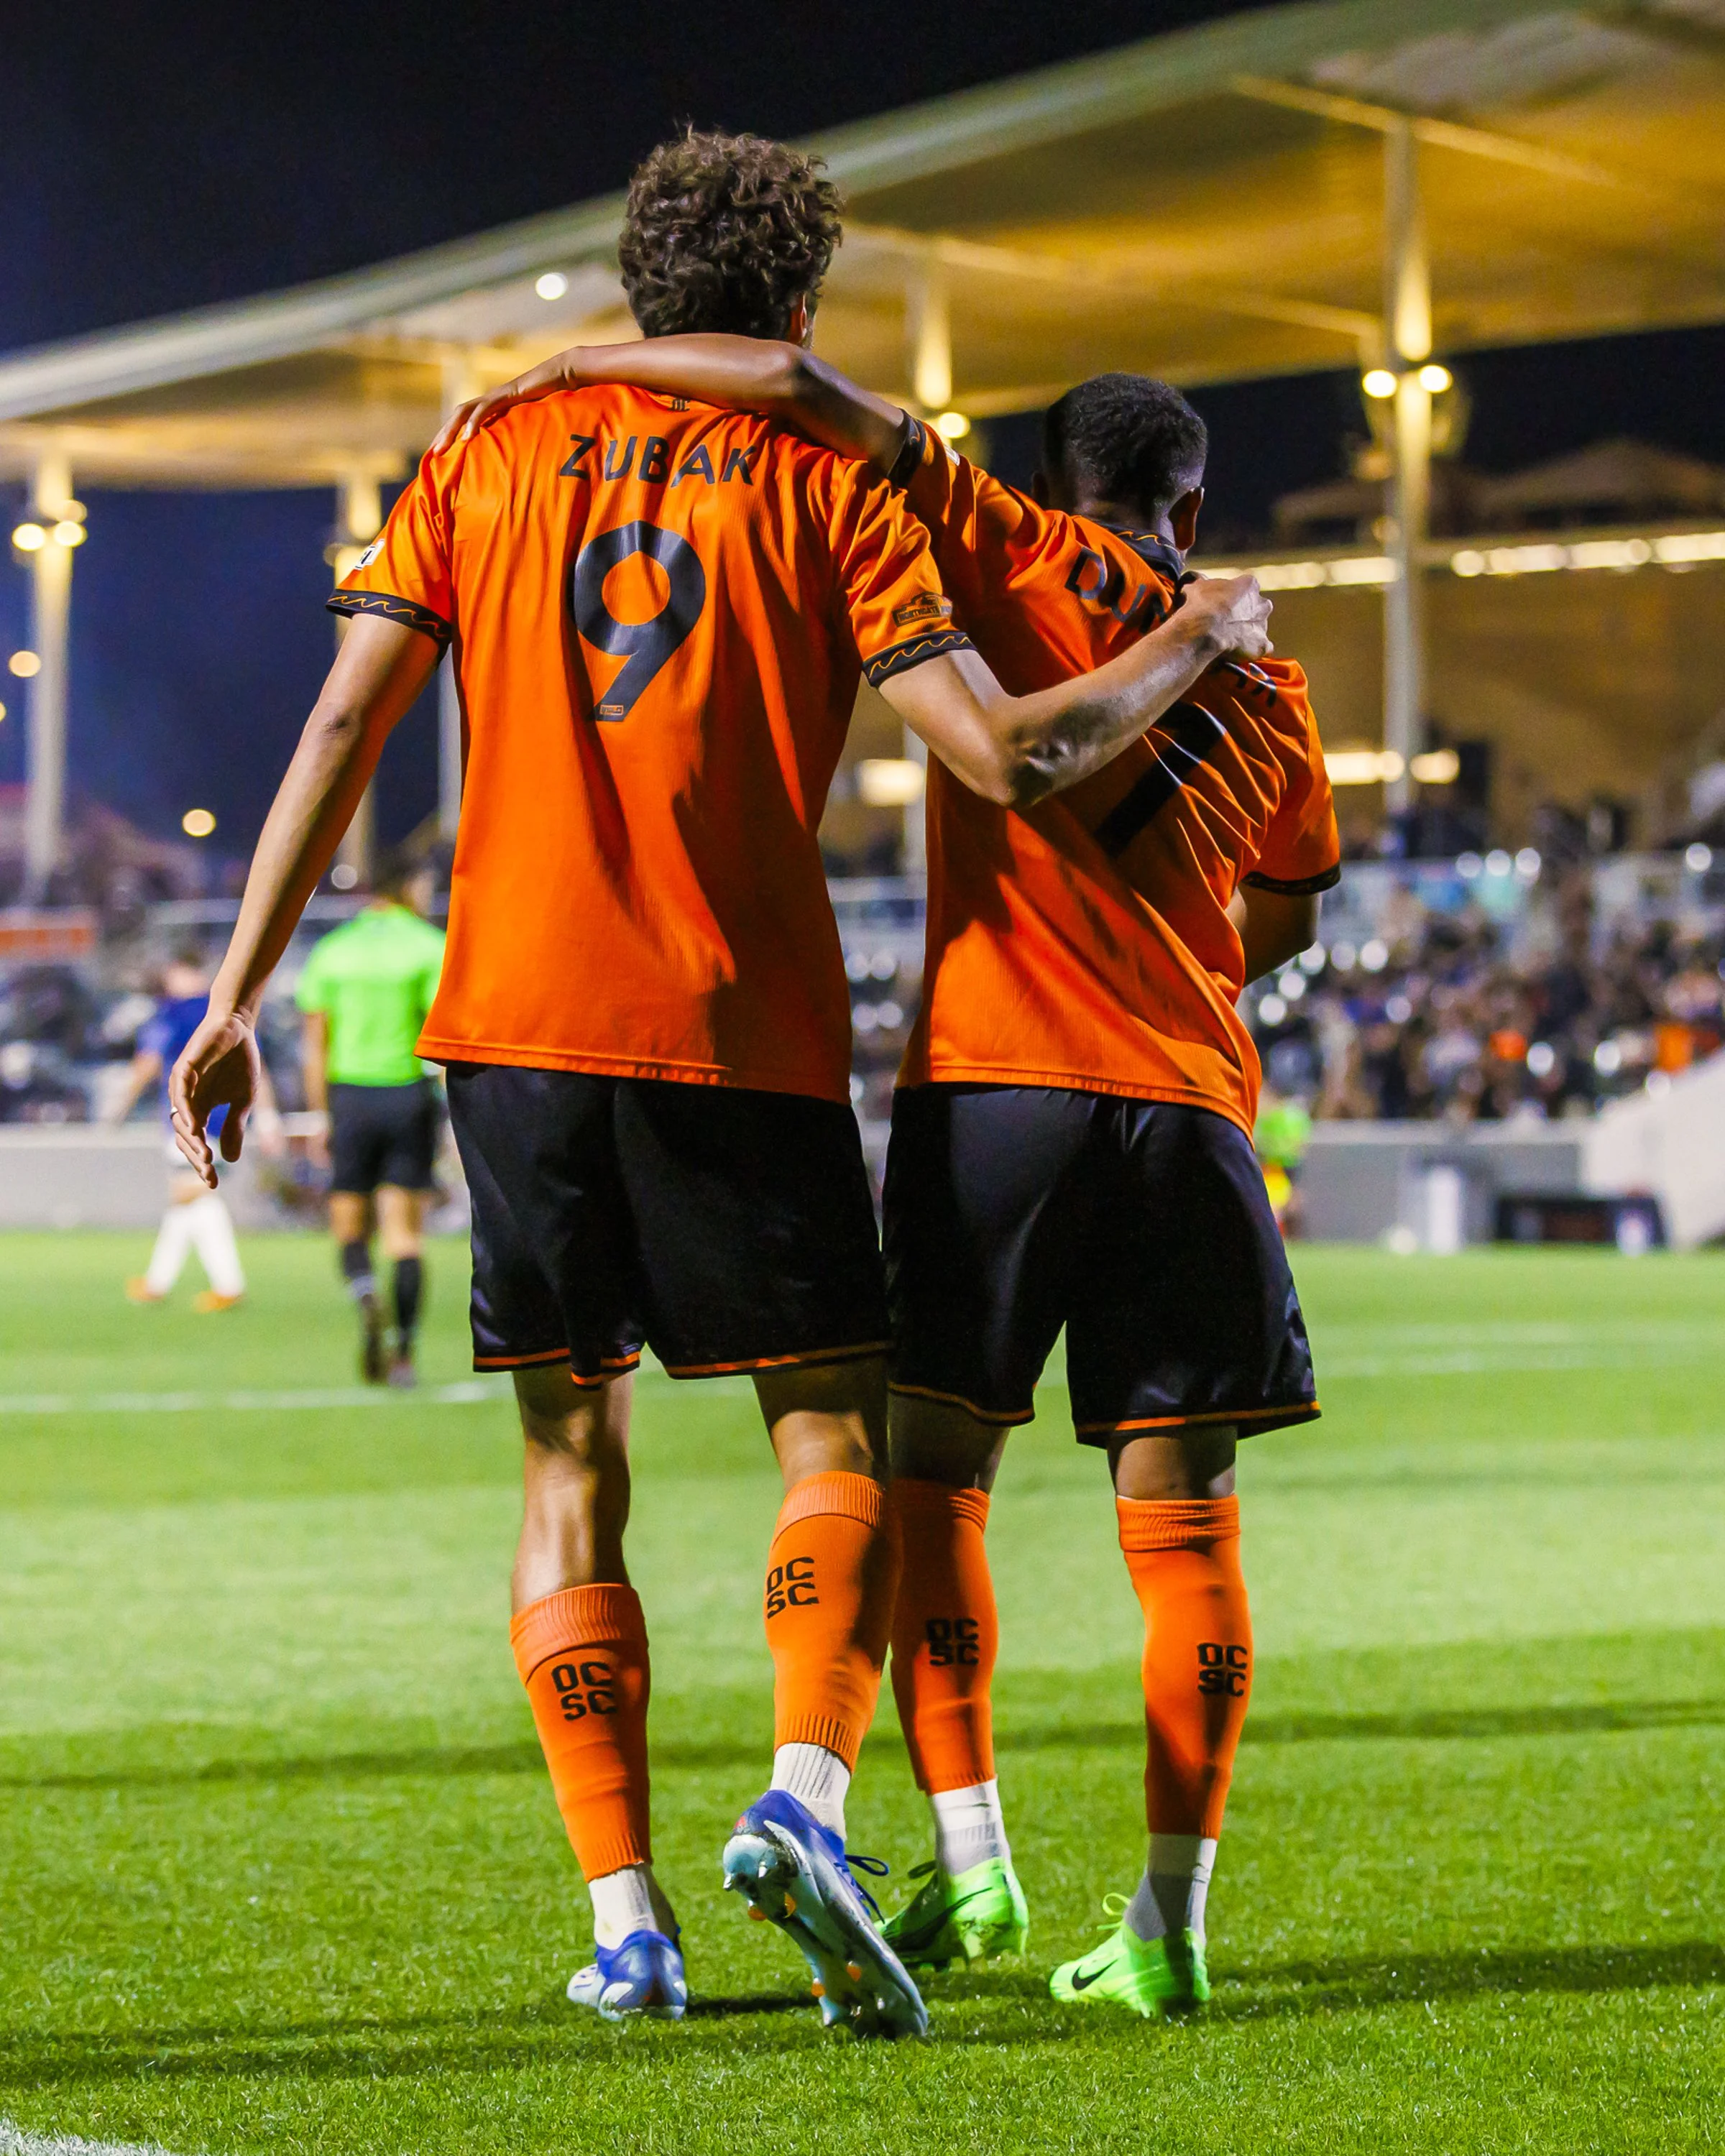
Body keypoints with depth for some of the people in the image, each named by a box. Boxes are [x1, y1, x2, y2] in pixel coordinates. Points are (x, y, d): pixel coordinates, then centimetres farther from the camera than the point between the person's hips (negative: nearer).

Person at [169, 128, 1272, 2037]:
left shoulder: (494, 457, 11)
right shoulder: (824, 485, 3)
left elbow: (342, 730, 4)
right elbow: (1011, 754, -6)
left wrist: (236, 1000, 6)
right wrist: (1198, 642, 10)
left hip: (516, 1021, 2)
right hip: (743, 1028, -2)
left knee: (570, 1466, 10)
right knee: (837, 1435, 8)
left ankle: (623, 1918, 3)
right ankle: (802, 1800, -17)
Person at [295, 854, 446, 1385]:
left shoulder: (331, 950, 7)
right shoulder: (430, 947, -2)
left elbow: (314, 1043, 6)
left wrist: (321, 1117, 11)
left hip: (349, 1095, 1)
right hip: (408, 1093, -1)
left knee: (350, 1228, 9)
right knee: (405, 1231, 5)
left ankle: (366, 1297, -22)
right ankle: (403, 1353, 0)